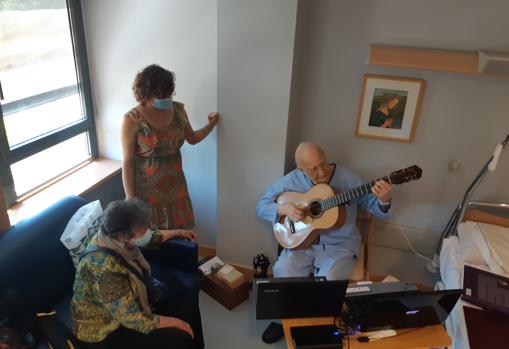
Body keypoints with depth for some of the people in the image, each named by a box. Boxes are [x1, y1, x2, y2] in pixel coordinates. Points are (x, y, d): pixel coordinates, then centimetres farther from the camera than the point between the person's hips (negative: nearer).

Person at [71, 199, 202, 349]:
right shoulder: (107, 268, -36)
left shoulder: (114, 238, -11)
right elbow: (133, 320, -29)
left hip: (125, 307, 8)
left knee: (185, 307, 3)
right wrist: (175, 322, -17)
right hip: (104, 332, -8)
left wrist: (179, 232, 22)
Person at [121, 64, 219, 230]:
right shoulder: (132, 120, -18)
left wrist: (211, 125, -3)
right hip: (147, 189, -4)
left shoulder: (178, 110, -5)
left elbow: (192, 138, 12)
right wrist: (130, 199, -13)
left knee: (180, 231, 17)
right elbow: (127, 162, -14)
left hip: (175, 184, 4)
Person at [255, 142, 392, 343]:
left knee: (327, 281, -27)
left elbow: (374, 206, -5)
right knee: (283, 272, -23)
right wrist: (283, 209, -19)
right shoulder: (291, 181, -5)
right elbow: (261, 206, 1)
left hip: (339, 245, -1)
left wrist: (383, 200, -29)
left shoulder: (347, 179, -9)